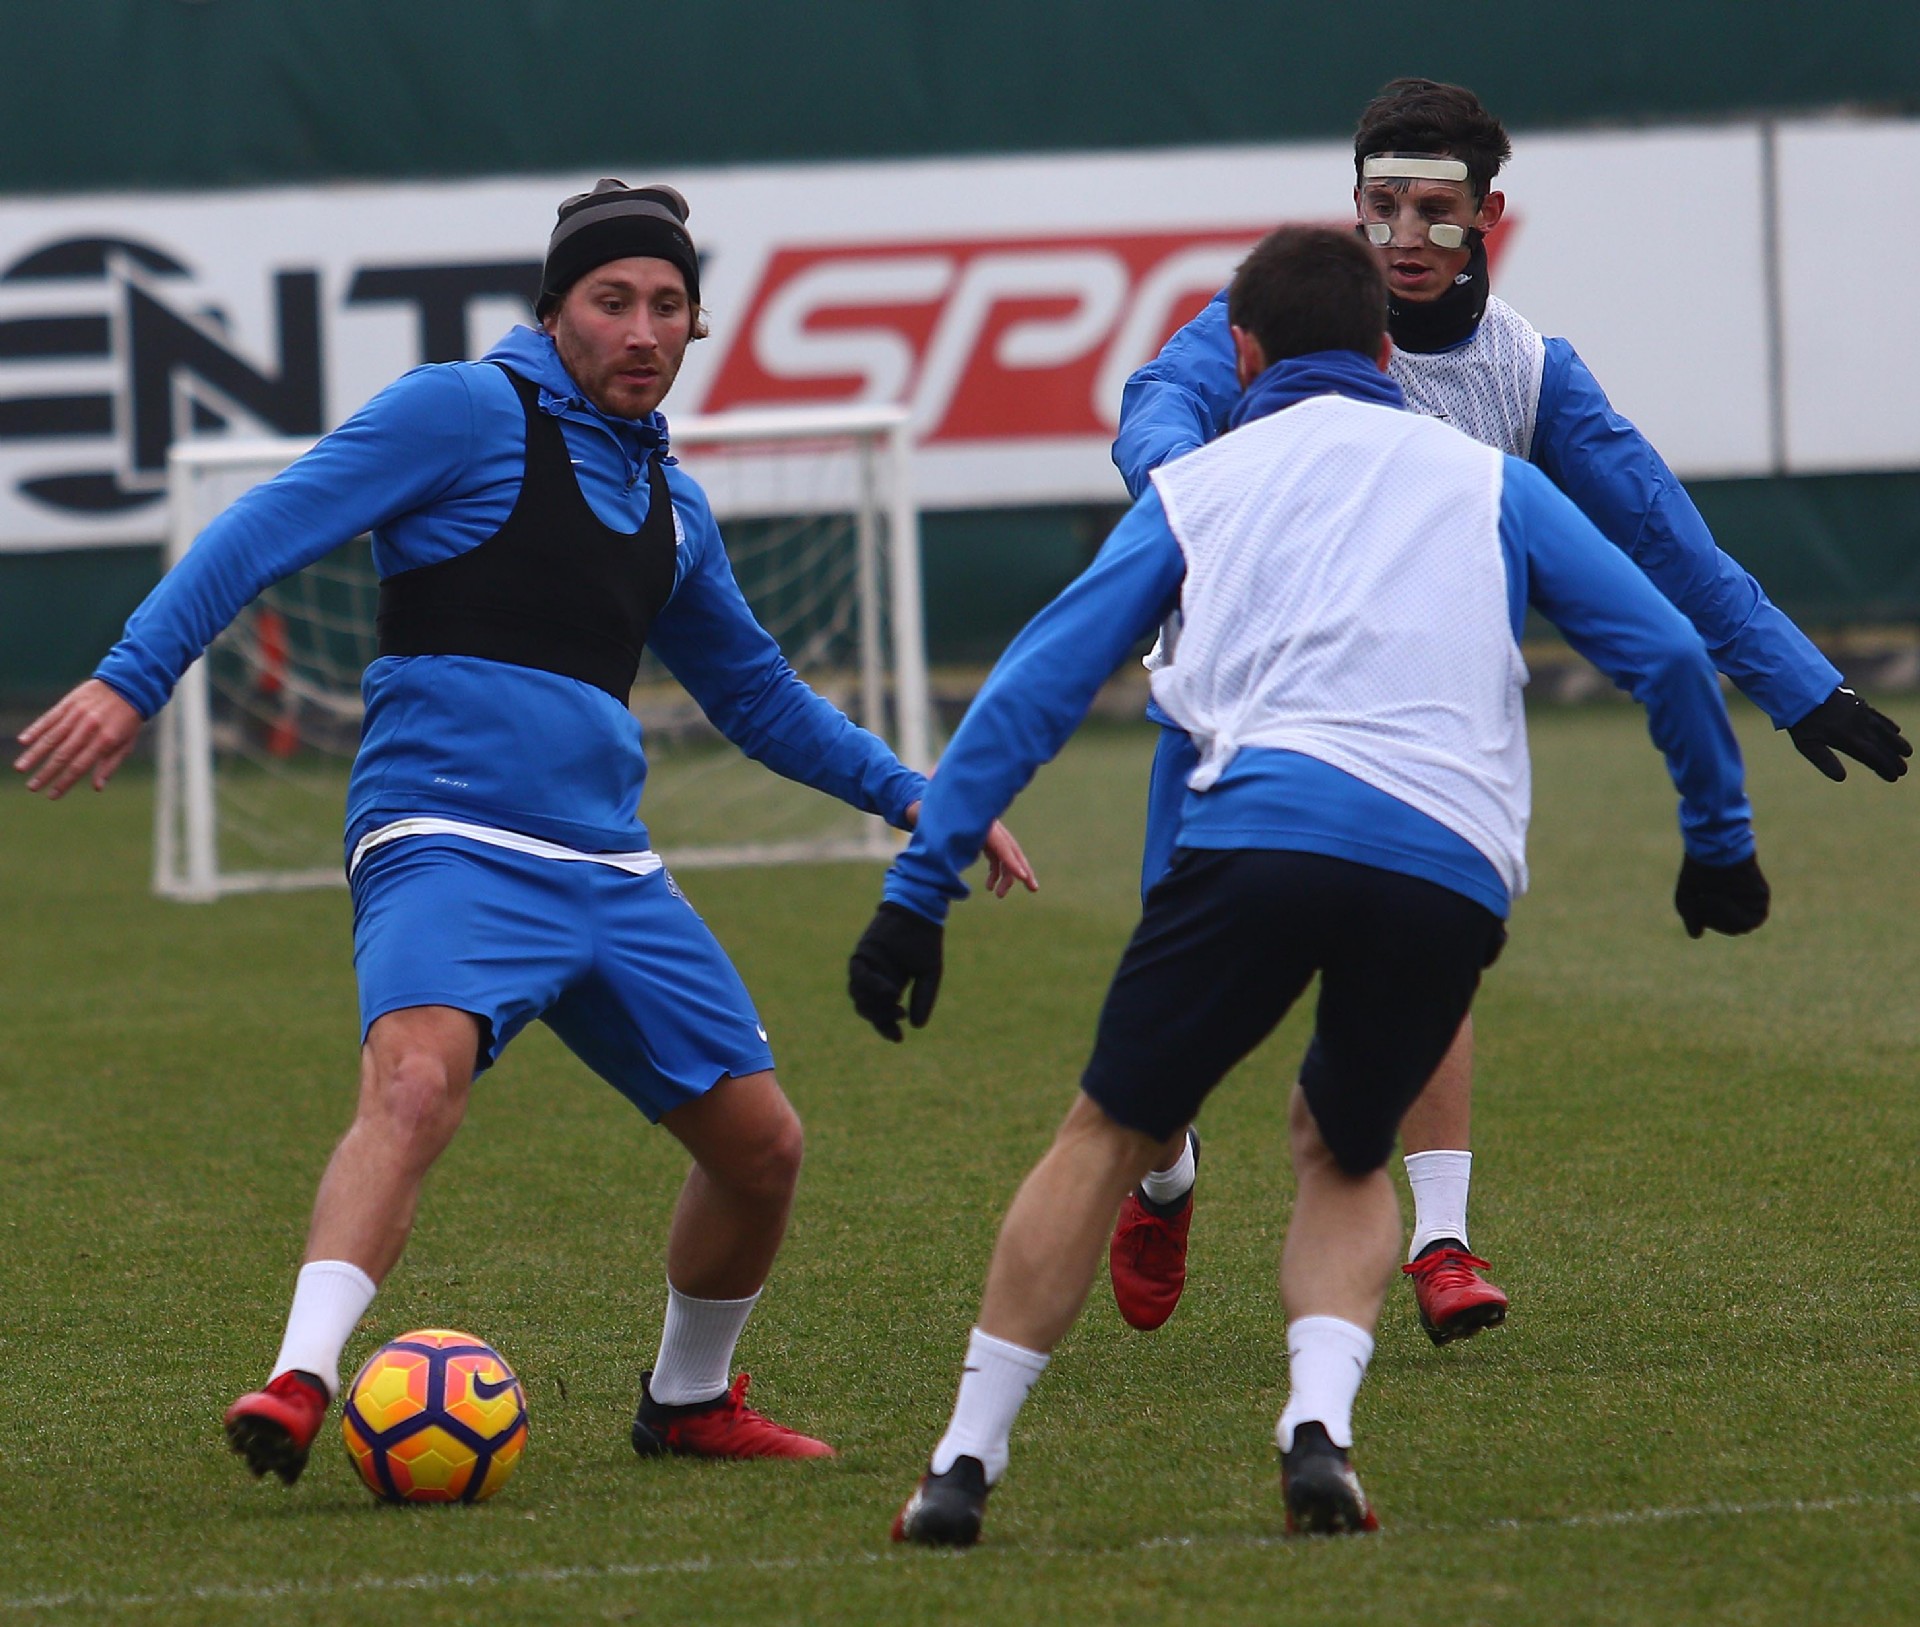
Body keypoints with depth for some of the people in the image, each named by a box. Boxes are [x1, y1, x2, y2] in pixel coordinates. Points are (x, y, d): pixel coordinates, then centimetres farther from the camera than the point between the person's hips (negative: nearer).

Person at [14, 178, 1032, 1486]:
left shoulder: (669, 501, 20)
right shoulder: (468, 413, -1)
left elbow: (757, 693, 34)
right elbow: (270, 530, -9)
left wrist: (912, 795, 30)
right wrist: (132, 680, -20)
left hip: (611, 873, 7)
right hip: (449, 843, -7)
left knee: (762, 1145, 8)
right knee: (416, 1082, -33)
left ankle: (689, 1401, 31)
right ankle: (300, 1386, -41)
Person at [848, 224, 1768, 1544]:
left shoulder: (1199, 485, 23)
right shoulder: (1487, 481, 25)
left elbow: (1036, 688, 18)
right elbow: (1667, 653, 18)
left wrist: (919, 890, 17)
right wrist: (1720, 838, 30)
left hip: (1266, 828, -1)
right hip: (1456, 868, 1)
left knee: (1109, 1137, 11)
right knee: (1346, 1154, 22)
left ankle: (966, 1461, 5)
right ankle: (1319, 1425, -2)